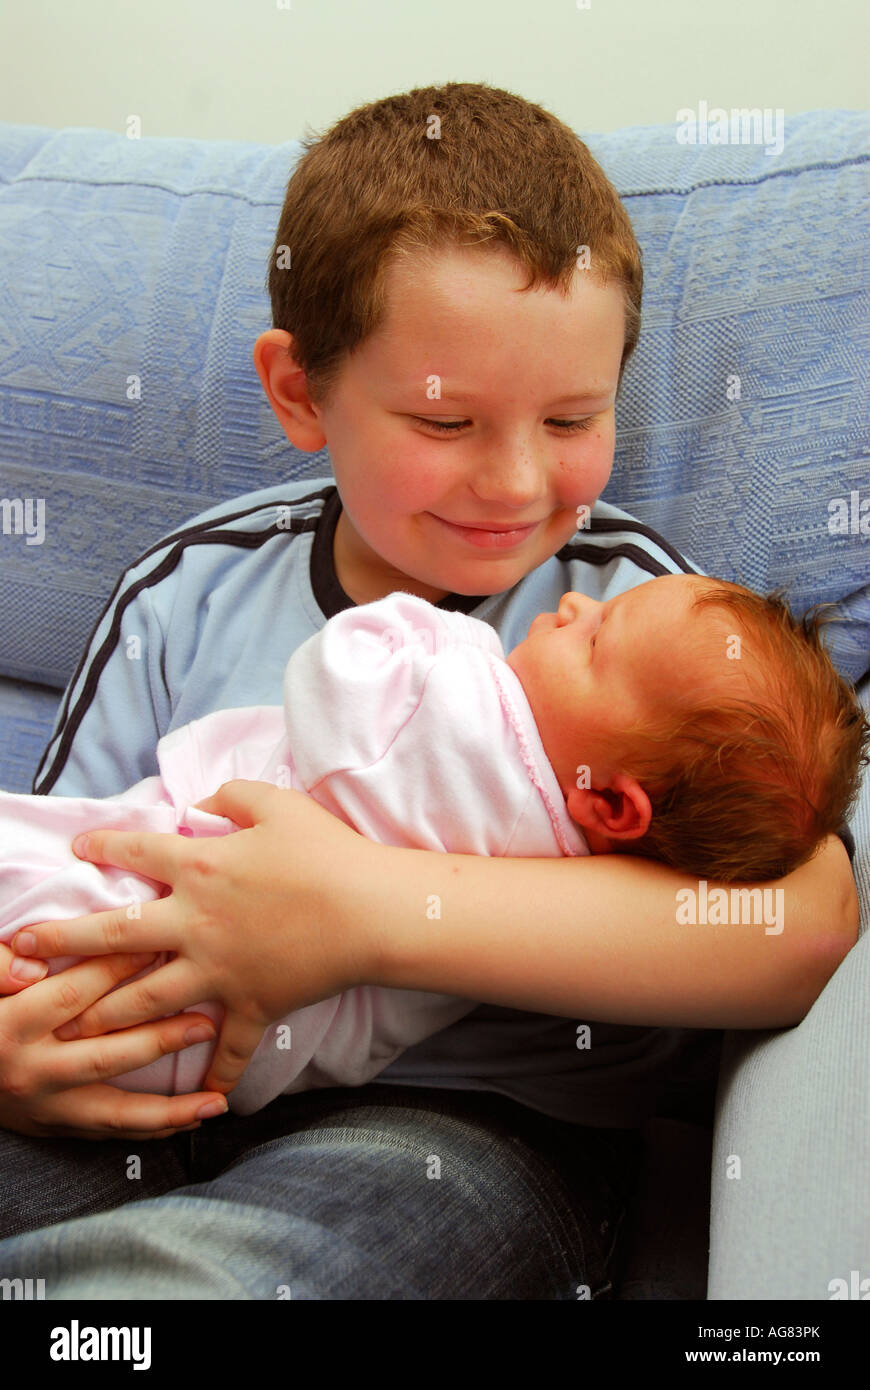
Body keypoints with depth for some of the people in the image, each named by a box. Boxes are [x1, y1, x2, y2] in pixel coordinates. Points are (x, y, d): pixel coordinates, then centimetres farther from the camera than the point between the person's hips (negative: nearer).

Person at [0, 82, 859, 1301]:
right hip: (164, 1100, 4)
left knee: (154, 1274, -34)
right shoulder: (194, 592, 9)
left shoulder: (626, 593, -2)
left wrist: (367, 912, -25)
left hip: (478, 1124, -3)